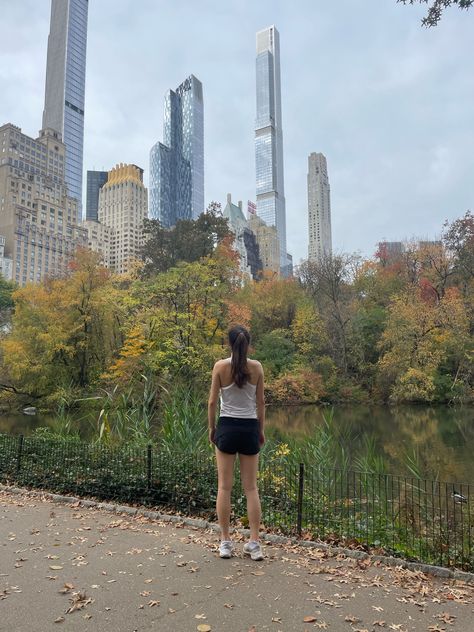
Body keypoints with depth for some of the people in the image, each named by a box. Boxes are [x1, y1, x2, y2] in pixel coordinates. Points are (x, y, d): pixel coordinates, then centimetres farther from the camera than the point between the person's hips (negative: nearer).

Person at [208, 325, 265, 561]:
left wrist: (211, 427, 9)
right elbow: (260, 402, 3)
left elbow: (212, 401, -4)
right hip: (250, 427, 2)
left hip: (227, 426, -1)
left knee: (224, 487, 8)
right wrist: (262, 430, 13)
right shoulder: (257, 367, -2)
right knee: (251, 488, 9)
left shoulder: (220, 366, -6)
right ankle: (254, 543, 11)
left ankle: (225, 542, 14)